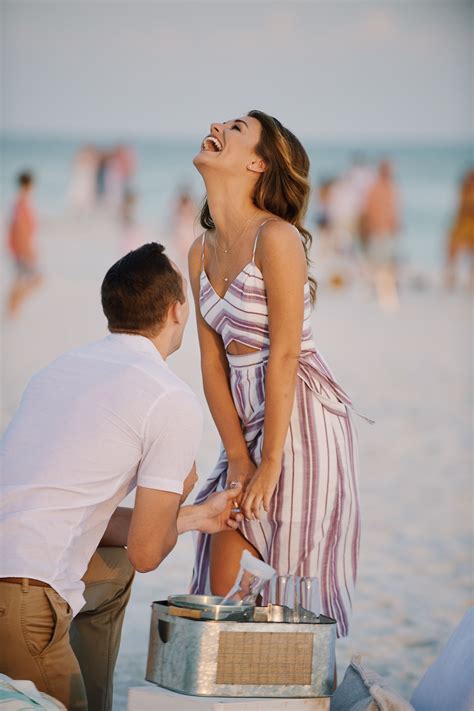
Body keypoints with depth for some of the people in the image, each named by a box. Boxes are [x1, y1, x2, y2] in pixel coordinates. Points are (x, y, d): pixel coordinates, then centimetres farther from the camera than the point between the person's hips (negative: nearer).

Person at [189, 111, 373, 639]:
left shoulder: (276, 238, -15)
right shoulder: (203, 251, 8)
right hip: (246, 416, 7)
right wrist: (238, 457, 1)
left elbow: (285, 356, -17)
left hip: (302, 417, -7)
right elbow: (213, 362, 8)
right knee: (225, 587, 7)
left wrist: (270, 464, -15)